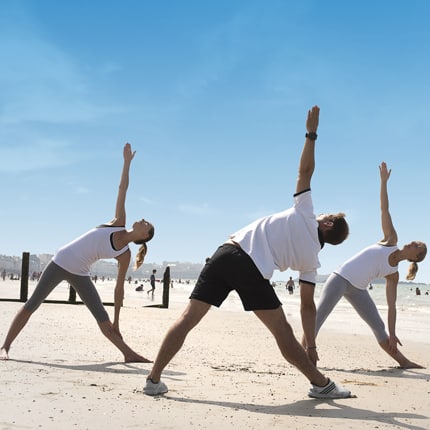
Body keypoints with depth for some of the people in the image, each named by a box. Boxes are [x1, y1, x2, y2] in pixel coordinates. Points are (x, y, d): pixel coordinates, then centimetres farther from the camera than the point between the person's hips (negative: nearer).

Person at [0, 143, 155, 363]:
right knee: (31, 304, -1)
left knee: (104, 320, -5)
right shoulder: (118, 224, -5)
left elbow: (119, 288, 0)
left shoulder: (125, 254, -4)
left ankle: (128, 353, 5)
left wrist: (116, 321, -1)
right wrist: (127, 161, -9)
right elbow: (122, 190, -7)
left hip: (80, 275, 1)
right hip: (60, 262, -1)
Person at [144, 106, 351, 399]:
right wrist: (311, 347, 24)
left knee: (188, 318, 4)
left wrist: (311, 133, 22)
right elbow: (308, 305, 16)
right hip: (254, 271, -2)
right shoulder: (312, 259, 16)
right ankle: (321, 385, 19)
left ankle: (154, 380, 8)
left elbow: (305, 170, 14)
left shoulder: (306, 215, 20)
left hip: (227, 252, 3)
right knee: (282, 332, 10)